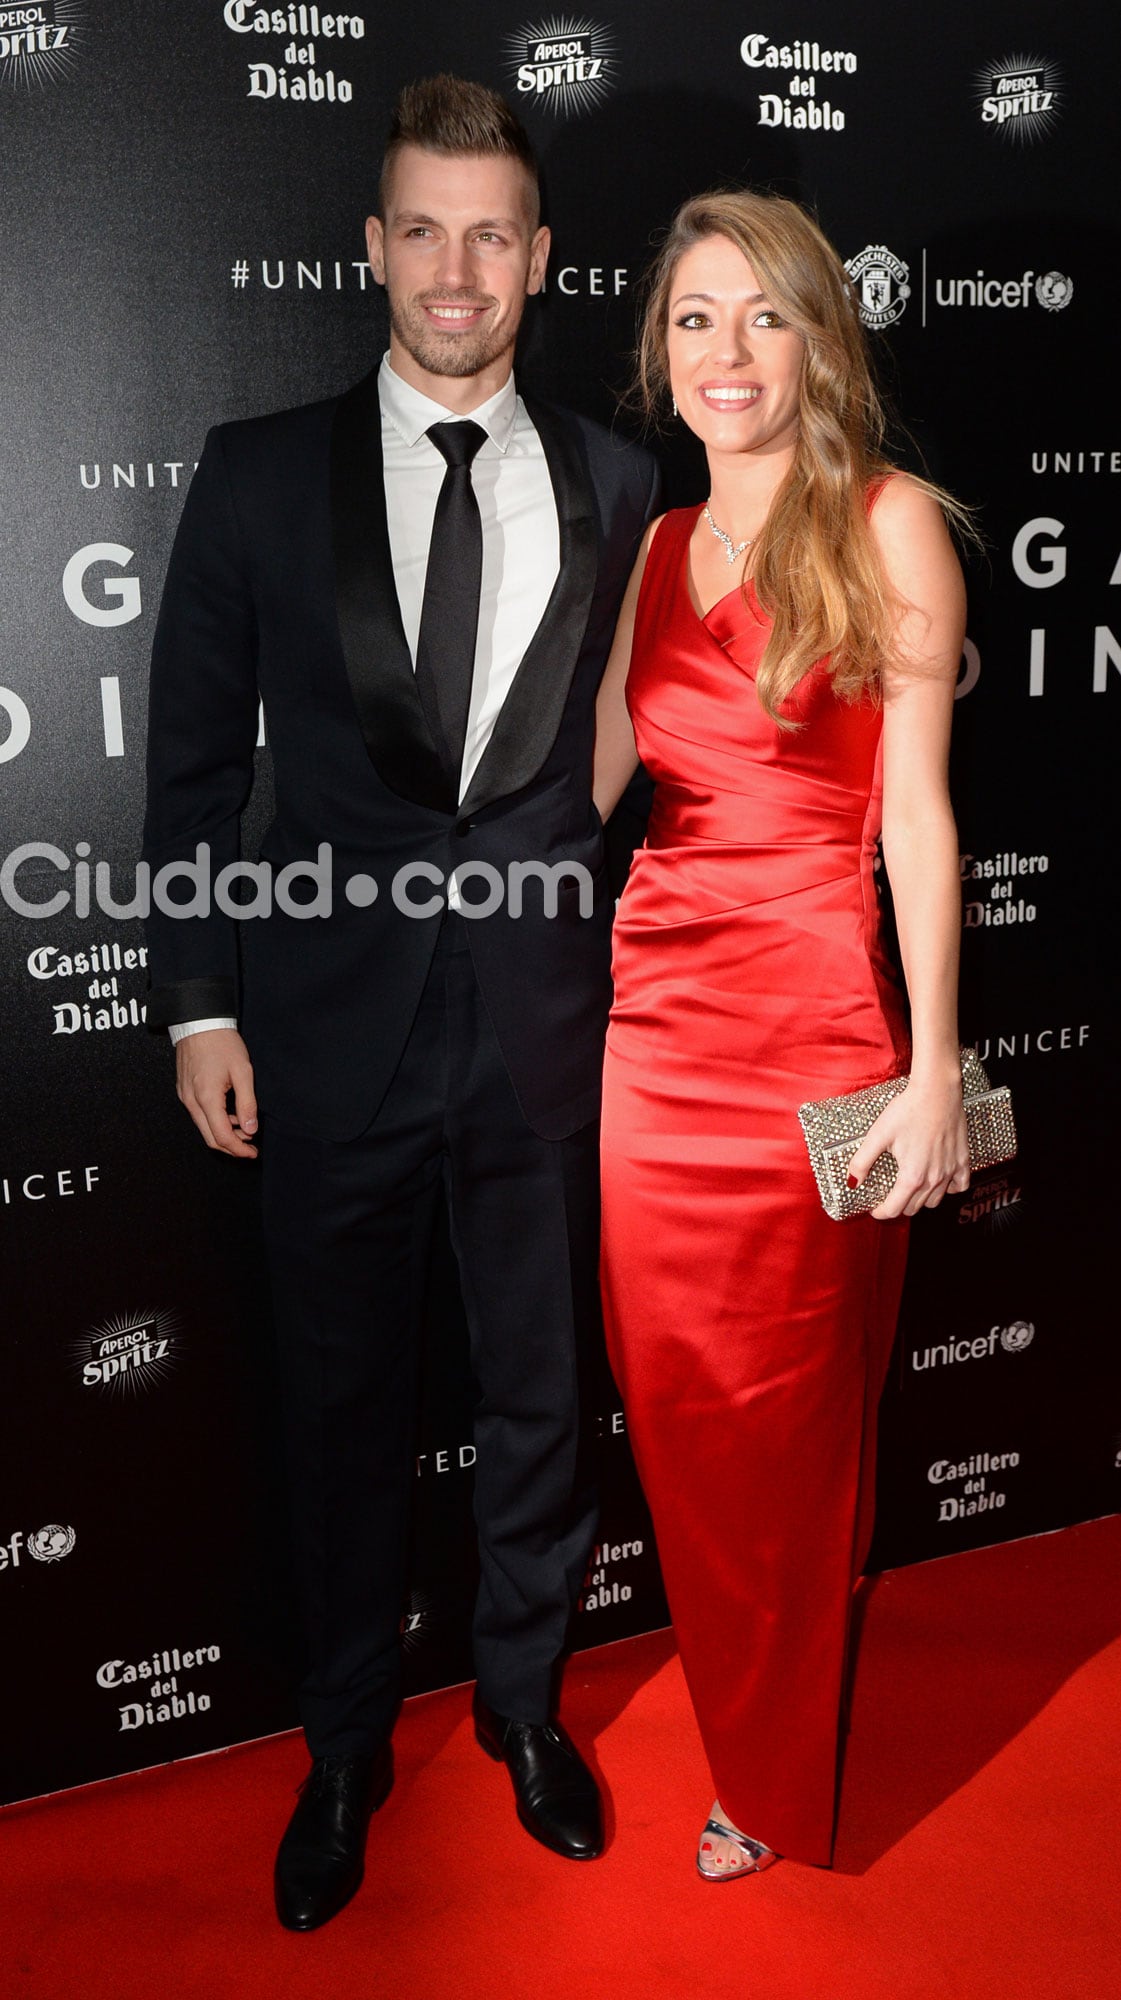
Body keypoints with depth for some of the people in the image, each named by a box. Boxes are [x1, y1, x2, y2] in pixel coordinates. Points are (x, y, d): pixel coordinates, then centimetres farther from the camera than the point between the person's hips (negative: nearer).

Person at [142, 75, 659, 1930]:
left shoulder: (615, 487, 3)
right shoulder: (259, 474, 0)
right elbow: (194, 764, 2)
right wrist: (200, 1006, -2)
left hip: (549, 1016, 1)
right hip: (333, 1018, 0)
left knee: (543, 1388, 16)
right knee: (345, 1401, 14)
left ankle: (525, 1696, 42)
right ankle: (347, 1744, 37)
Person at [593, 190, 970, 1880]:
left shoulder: (888, 523, -1)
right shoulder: (656, 547, 15)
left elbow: (920, 814, -7)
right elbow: (578, 784, 7)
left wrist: (932, 1072, -11)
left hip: (814, 1022, -5)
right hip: (655, 1019, 5)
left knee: (787, 1430, 7)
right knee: (674, 1416, 12)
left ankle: (783, 1804, 31)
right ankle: (728, 1752, 36)